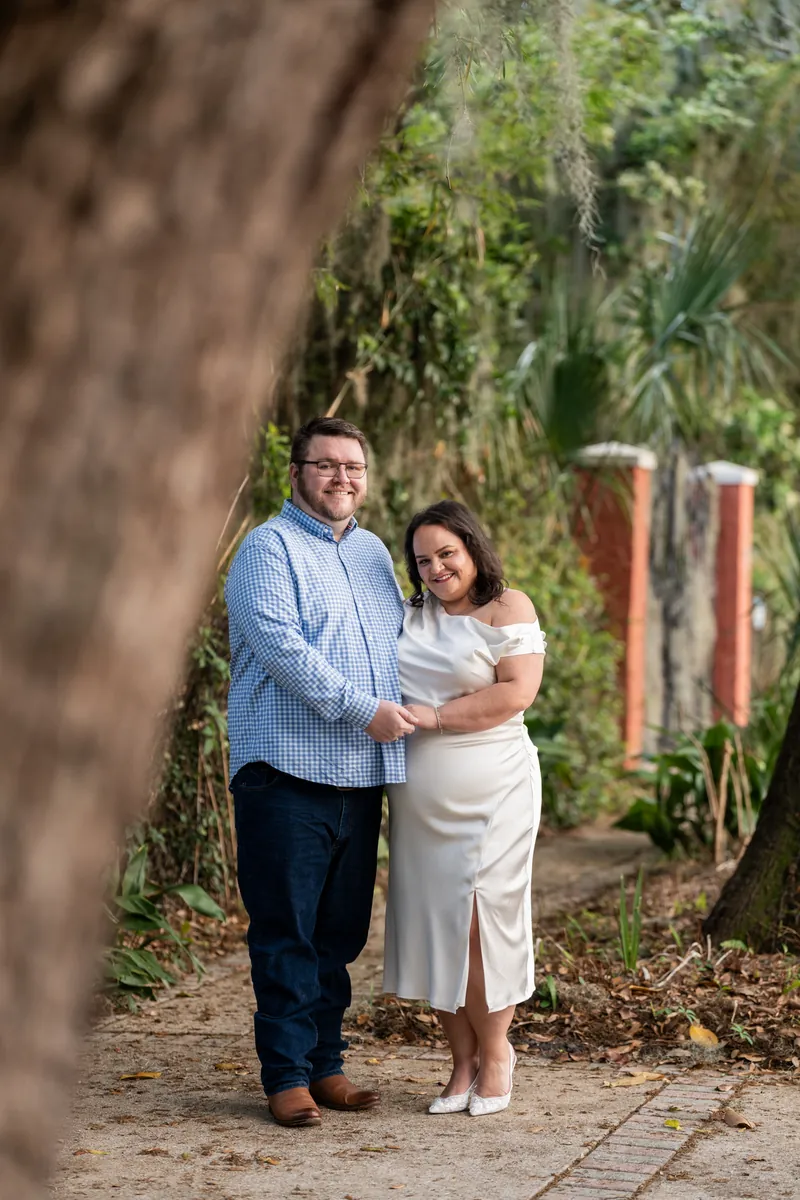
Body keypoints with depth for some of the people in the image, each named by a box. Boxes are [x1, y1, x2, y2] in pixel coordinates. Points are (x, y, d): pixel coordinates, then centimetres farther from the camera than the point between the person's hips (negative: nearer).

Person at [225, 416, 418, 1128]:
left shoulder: (372, 552, 19)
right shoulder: (269, 549, -4)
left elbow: (401, 640, 32)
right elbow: (279, 644, -16)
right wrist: (363, 708, -18)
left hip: (361, 775, 7)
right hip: (289, 769, -7)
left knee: (340, 931, 10)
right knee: (286, 930, -4)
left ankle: (326, 1064, 17)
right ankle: (287, 1075, 0)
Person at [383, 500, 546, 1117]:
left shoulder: (508, 608, -2)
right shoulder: (409, 617, 15)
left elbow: (517, 692, -13)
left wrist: (436, 715, -14)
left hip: (490, 792, -5)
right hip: (421, 799, 5)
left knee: (479, 922, -5)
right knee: (434, 924, 4)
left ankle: (495, 1051, 12)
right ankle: (462, 1063, 13)